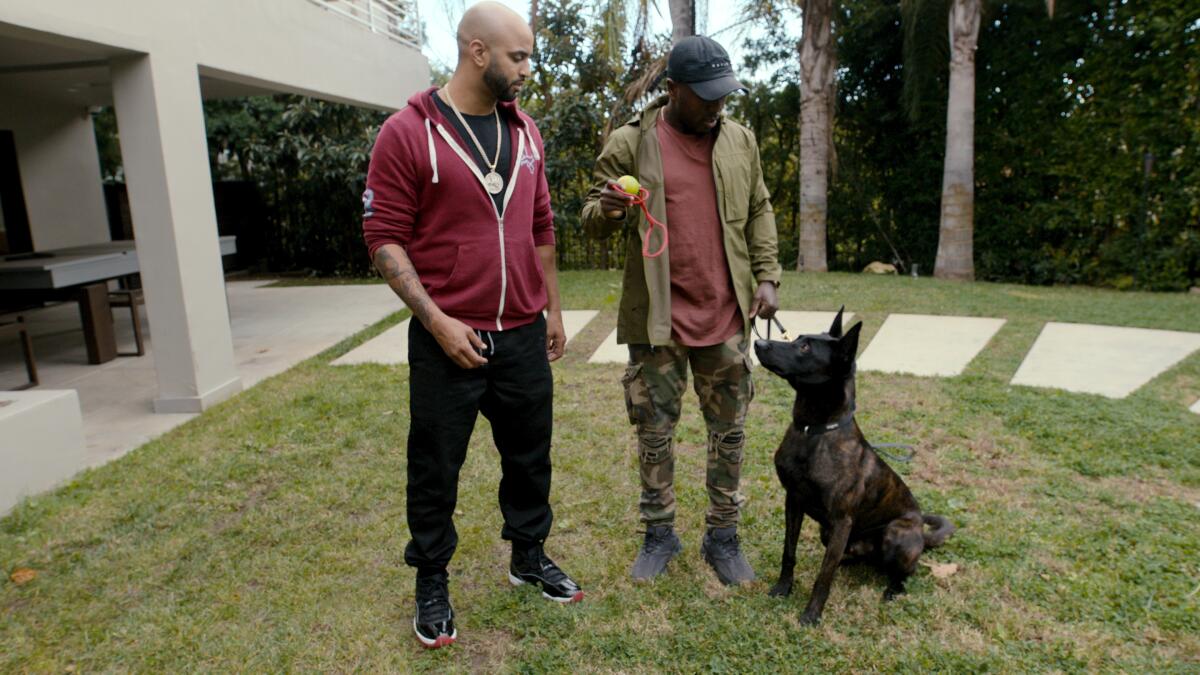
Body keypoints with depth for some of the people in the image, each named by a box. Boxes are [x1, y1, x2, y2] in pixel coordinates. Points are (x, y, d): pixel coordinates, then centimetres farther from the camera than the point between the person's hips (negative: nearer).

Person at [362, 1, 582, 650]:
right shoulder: (407, 133, -9)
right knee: (435, 467, 9)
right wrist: (437, 321, -16)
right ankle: (432, 583, 30)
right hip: (448, 340, -5)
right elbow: (384, 237, -10)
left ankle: (529, 557, 37)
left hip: (523, 335, 5)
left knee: (529, 454, 16)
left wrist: (553, 309, 15)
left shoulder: (524, 132, 9)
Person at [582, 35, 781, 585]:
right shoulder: (630, 143, -3)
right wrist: (606, 210, -22)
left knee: (728, 430, 10)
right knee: (655, 431, 8)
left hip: (726, 315, 3)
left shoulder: (740, 140, 7)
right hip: (657, 316, -2)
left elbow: (759, 213, 14)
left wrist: (766, 276, 4)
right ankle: (659, 534, 27)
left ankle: (723, 536, 27)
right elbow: (594, 221, 1)